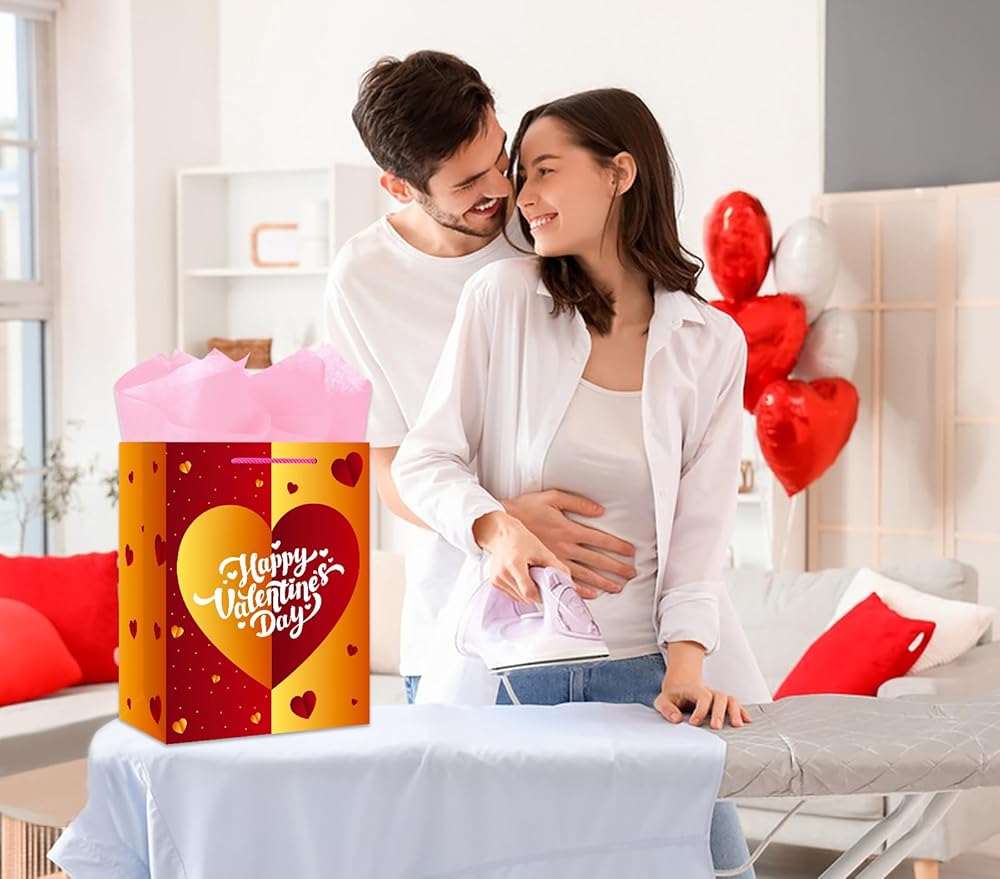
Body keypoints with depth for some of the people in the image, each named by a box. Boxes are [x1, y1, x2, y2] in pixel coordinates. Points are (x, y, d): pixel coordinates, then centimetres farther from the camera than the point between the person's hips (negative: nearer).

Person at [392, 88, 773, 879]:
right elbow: (424, 462, -1)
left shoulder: (711, 344, 2)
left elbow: (701, 525, -1)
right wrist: (495, 526, -21)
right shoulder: (501, 297, -1)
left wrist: (685, 669, -13)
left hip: (645, 665, 1)